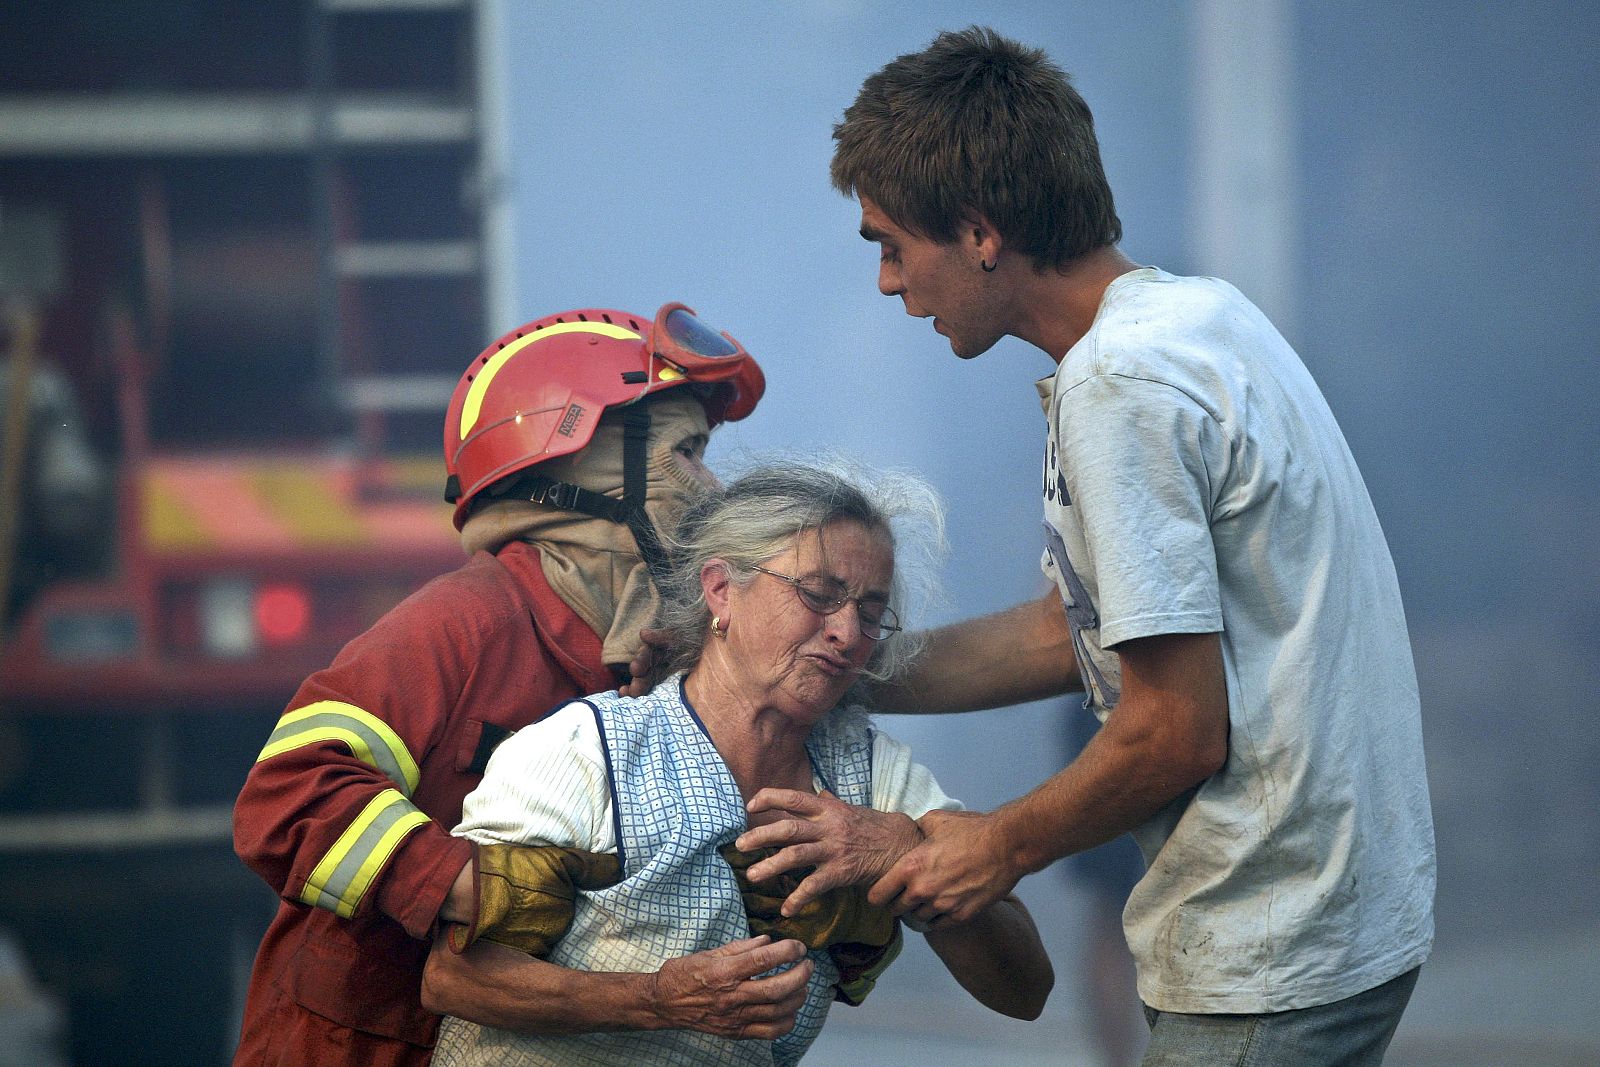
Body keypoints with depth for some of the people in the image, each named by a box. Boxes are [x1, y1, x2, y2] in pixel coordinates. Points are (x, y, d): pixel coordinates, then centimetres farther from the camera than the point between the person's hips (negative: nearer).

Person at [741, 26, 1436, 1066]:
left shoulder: (1118, 386, -19)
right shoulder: (1201, 313, 12)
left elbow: (1179, 731, -19)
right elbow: (1084, 628, 20)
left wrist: (1003, 845, -3)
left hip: (1268, 960, -9)